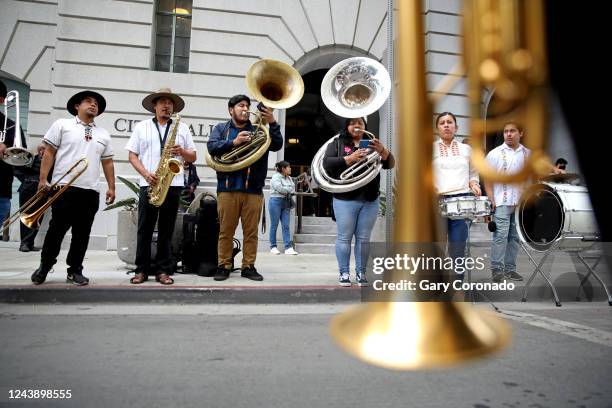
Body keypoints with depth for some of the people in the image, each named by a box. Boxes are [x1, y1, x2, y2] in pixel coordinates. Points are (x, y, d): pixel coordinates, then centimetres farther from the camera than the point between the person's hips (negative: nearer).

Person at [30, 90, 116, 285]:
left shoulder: (103, 134, 17)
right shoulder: (62, 124, 7)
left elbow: (107, 162, 16)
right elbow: (49, 153, 2)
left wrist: (111, 187, 10)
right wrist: (43, 179, -5)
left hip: (91, 191, 4)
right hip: (64, 188, -3)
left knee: (82, 233, 6)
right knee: (57, 229, 1)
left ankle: (75, 270, 15)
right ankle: (44, 266, 19)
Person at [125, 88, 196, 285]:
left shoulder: (182, 128, 14)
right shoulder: (142, 126, 12)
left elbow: (193, 157, 13)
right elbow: (132, 155, 6)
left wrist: (182, 152, -10)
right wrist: (146, 174, -10)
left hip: (173, 185, 0)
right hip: (149, 184, 0)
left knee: (166, 229, 3)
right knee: (145, 228, 1)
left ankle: (163, 270, 9)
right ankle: (142, 270, 9)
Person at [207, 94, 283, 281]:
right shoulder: (221, 128, 15)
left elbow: (276, 146, 2)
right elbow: (212, 147, -2)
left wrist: (272, 123, -12)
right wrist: (234, 142, -15)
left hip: (253, 190, 1)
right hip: (228, 188, -1)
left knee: (251, 231, 4)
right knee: (226, 231, 3)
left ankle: (248, 266, 13)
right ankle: (224, 266, 12)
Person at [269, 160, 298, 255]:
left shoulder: (289, 178, 16)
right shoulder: (276, 177, -6)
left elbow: (293, 189, 11)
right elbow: (279, 188, -19)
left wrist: (285, 190, -8)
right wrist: (289, 190, -5)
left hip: (286, 202, 6)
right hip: (276, 201, -6)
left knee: (286, 226, 1)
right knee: (274, 225, 1)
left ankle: (288, 248, -1)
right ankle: (273, 247, 10)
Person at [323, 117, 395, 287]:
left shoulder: (372, 144, 14)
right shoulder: (337, 143, 7)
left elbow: (390, 164, 3)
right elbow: (327, 164, -8)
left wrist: (382, 150, -18)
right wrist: (350, 158, -19)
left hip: (370, 200, 3)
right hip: (345, 199, -2)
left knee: (364, 239, 6)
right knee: (344, 237, 0)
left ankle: (361, 272, 14)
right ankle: (344, 273, 9)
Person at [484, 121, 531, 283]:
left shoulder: (527, 154, 8)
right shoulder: (495, 153, -3)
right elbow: (487, 178, -4)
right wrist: (491, 200, -11)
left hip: (521, 203, 4)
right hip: (502, 202, -4)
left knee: (515, 236, 9)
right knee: (501, 236, -6)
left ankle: (510, 268, 19)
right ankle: (497, 269, 1)